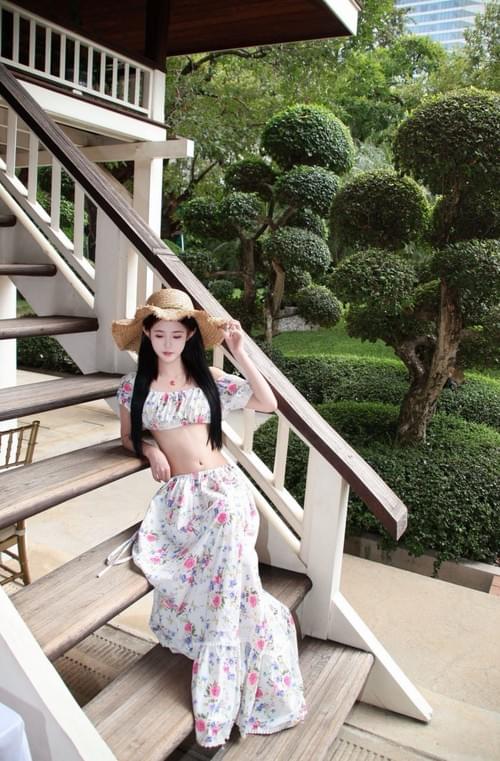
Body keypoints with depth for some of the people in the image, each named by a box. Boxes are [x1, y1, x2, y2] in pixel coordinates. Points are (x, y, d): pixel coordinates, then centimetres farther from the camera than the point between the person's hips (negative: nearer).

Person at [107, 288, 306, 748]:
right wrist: (151, 450, -4)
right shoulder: (135, 385, 6)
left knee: (225, 589, -6)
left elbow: (268, 403, 1)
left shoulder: (208, 378, 5)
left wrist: (239, 352, -6)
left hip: (222, 490, 0)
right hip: (179, 498, 1)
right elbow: (129, 436, 19)